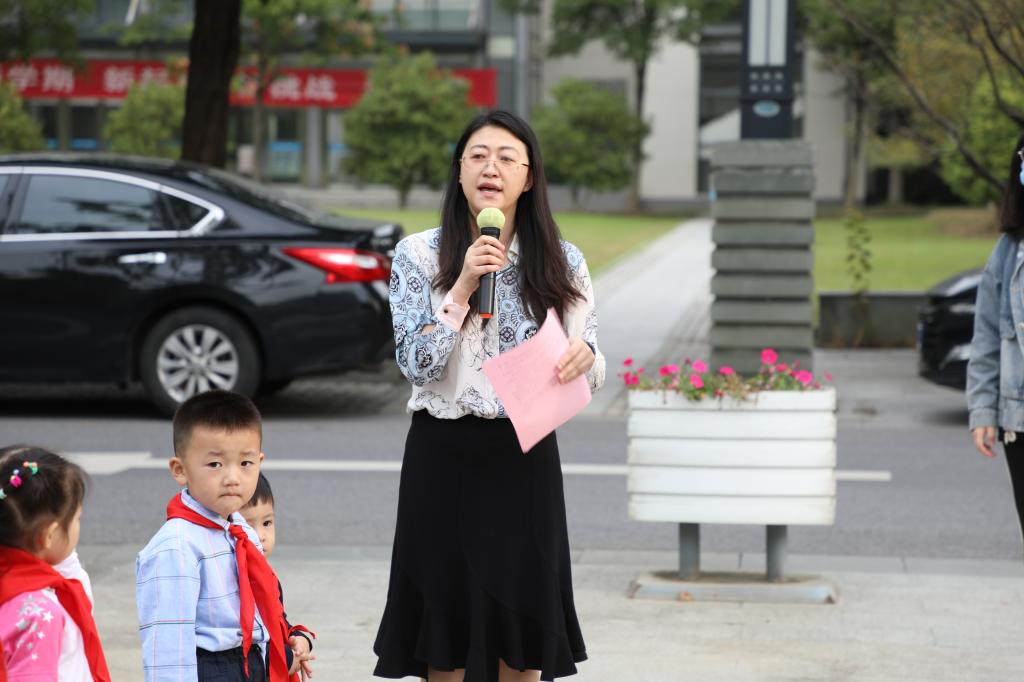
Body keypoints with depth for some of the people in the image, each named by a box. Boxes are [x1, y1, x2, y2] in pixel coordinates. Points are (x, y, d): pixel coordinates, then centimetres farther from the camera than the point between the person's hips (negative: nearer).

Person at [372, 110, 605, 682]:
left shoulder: (561, 263, 2)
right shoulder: (419, 255, -2)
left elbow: (592, 372, 2)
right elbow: (416, 365, -9)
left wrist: (584, 357, -22)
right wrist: (463, 287, -18)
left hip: (524, 455, 1)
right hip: (443, 455, -1)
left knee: (521, 631, 7)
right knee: (446, 620, 6)